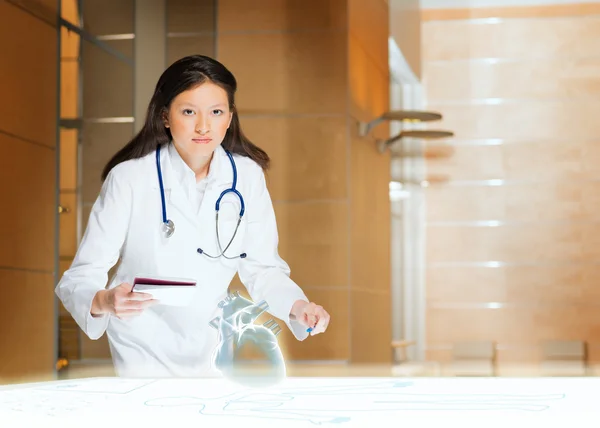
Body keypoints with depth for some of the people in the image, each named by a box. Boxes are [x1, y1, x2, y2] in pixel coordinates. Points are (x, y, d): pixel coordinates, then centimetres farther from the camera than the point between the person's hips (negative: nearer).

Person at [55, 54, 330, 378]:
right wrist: (104, 301, -42)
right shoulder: (128, 178, -20)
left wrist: (296, 305, -22)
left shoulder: (247, 175, -10)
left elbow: (261, 268, -4)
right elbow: (80, 278, -21)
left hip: (212, 352, 4)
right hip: (144, 355, -4)